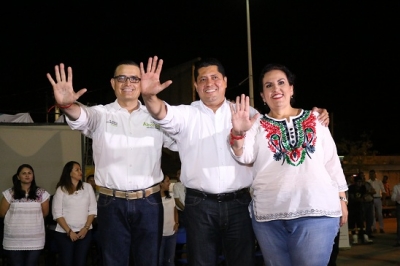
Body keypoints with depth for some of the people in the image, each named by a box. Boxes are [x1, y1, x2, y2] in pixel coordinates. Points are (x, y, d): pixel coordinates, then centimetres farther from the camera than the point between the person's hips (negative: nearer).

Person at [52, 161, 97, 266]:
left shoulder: (87, 187, 6)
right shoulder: (61, 190, -1)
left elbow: (93, 210, 6)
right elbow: (57, 214, -4)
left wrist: (85, 228, -5)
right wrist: (69, 231, -10)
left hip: (85, 232, 2)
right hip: (64, 233, -2)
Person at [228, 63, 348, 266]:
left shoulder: (315, 119, 14)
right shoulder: (257, 125, 12)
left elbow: (332, 161, 15)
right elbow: (244, 156, -4)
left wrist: (341, 199, 12)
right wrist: (238, 134, -24)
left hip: (317, 210, 0)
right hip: (269, 214, 0)